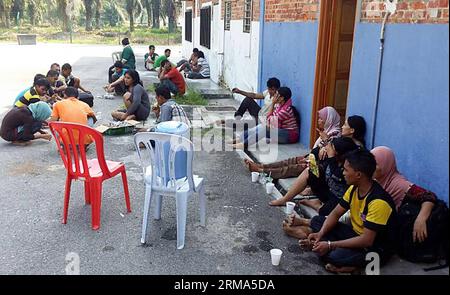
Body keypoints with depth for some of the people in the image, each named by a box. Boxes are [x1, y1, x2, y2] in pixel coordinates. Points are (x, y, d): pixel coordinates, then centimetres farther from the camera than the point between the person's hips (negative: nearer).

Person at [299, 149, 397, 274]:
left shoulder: (378, 201, -30)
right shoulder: (354, 188, -4)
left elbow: (367, 240, -31)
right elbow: (336, 214, 3)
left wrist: (330, 245, -29)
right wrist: (320, 233, -15)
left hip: (376, 248, -8)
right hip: (356, 234, 8)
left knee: (335, 256, -34)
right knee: (317, 220, 1)